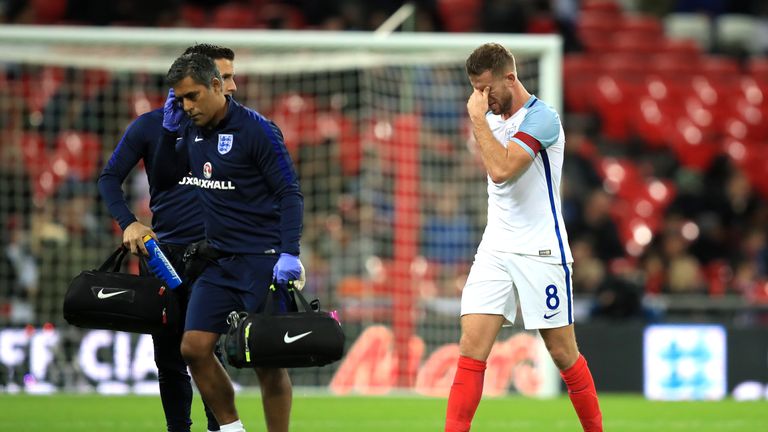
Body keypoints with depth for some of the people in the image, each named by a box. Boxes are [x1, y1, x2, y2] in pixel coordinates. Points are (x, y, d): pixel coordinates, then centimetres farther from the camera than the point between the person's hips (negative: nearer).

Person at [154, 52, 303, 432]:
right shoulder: (192, 132, 9)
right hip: (219, 260, 7)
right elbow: (164, 179, 21)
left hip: (263, 260, -7)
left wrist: (289, 253, -23)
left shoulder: (255, 129, -11)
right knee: (194, 347, -1)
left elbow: (289, 194, -12)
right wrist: (169, 130, 6)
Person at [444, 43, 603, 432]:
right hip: (494, 251, 6)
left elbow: (501, 170, -26)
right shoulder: (492, 118, 12)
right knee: (471, 348, -8)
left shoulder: (541, 118, -13)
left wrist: (477, 118, -18)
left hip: (540, 253, -6)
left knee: (563, 353, 2)